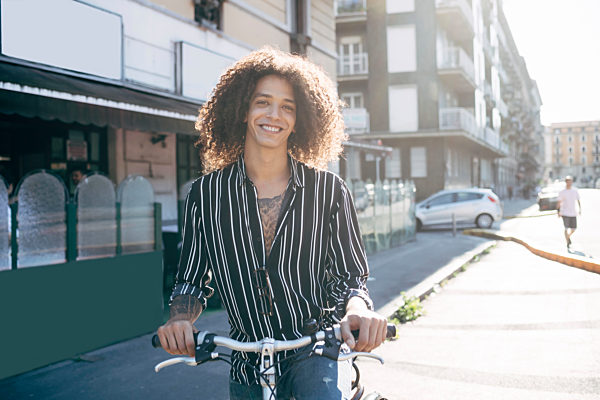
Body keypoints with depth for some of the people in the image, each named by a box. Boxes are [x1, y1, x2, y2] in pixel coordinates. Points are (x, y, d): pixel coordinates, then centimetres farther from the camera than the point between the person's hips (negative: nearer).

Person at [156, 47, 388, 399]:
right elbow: (192, 280, 6)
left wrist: (357, 311, -24)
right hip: (248, 364, 3)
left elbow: (349, 277, -1)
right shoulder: (206, 194, -2)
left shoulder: (329, 191, -6)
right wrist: (180, 319, -16)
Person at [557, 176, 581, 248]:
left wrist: (580, 209, 4)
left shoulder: (575, 191, 5)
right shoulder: (562, 192, -4)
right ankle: (568, 242, 0)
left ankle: (568, 236, 36)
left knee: (573, 229, 7)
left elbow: (578, 201, 12)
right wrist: (559, 212, -4)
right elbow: (559, 203, 0)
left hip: (573, 213, 3)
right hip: (565, 213, -3)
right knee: (566, 228, -9)